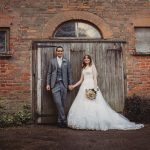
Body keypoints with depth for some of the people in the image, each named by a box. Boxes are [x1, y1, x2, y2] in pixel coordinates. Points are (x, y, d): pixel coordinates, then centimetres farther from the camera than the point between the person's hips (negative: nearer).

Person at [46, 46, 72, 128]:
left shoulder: (66, 61, 9)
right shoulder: (52, 61, 7)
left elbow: (69, 73, 8)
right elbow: (49, 73, 7)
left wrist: (70, 84, 3)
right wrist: (48, 84, 1)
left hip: (63, 84, 1)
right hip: (55, 84, -1)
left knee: (62, 103, 5)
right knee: (58, 103, -11)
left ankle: (60, 121, 16)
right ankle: (64, 120, -4)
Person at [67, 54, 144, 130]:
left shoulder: (92, 66, 2)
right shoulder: (83, 68, 19)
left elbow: (95, 78, -7)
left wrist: (95, 88, -18)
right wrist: (74, 86, 14)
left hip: (91, 86, -6)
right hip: (84, 87, 6)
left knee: (93, 106, -12)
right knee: (82, 106, -1)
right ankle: (84, 123, 3)